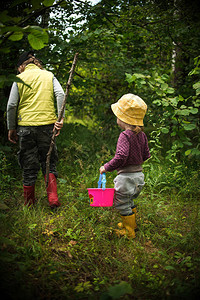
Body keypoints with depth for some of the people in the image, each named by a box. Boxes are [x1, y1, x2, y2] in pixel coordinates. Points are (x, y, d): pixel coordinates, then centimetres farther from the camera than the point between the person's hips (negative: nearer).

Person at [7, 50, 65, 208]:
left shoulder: (19, 78, 5)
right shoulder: (49, 75, 9)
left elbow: (11, 105, -1)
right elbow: (60, 94, -6)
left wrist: (11, 128, 7)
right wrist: (60, 119, -9)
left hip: (25, 126, 0)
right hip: (47, 124, 1)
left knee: (29, 166, 8)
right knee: (49, 162, 11)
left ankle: (29, 202, 17)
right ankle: (53, 197, -3)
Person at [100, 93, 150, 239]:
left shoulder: (125, 135, -21)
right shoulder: (142, 135, 3)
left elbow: (121, 157, -30)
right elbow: (146, 155, 9)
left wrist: (107, 167, -18)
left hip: (126, 176, -8)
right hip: (139, 174, 8)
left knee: (122, 204, 10)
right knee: (129, 201, 27)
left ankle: (129, 231, 22)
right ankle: (131, 224, 43)